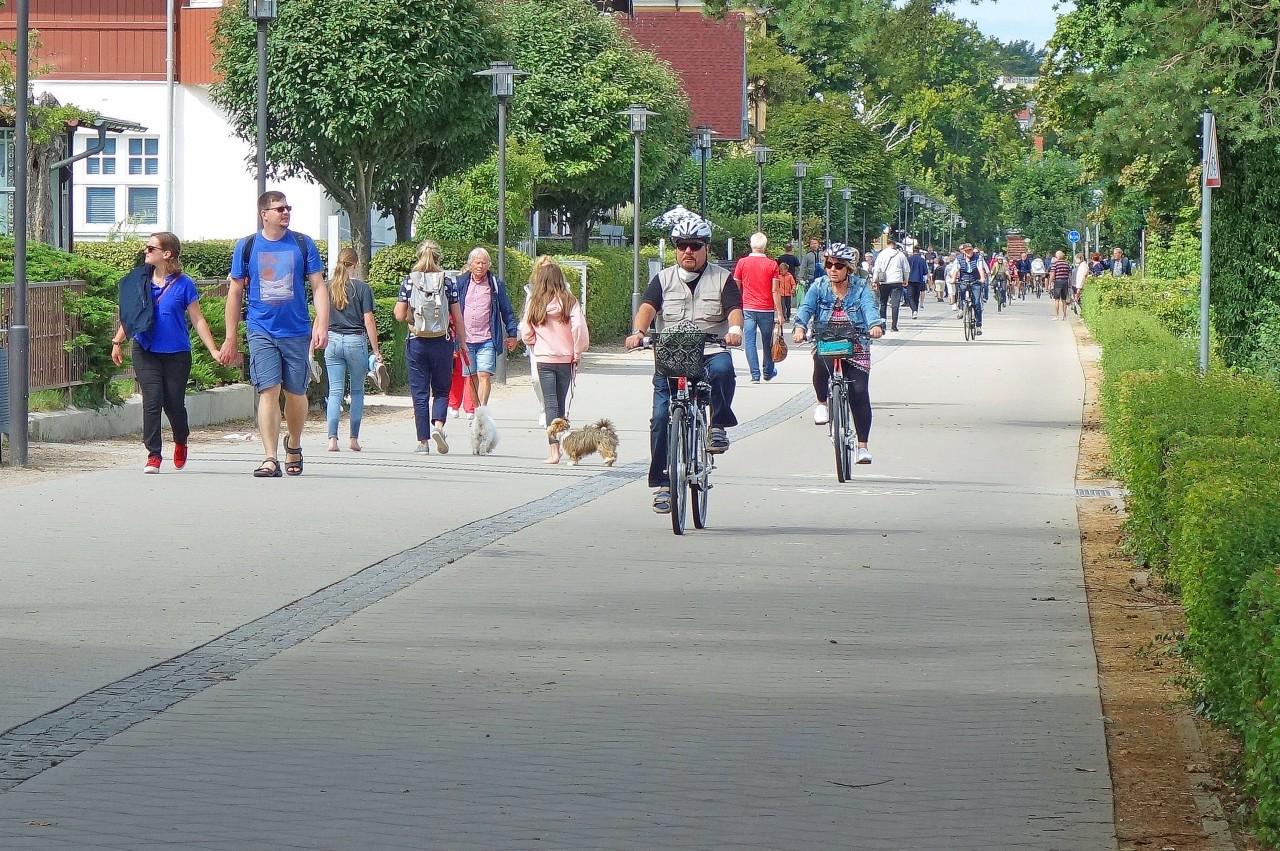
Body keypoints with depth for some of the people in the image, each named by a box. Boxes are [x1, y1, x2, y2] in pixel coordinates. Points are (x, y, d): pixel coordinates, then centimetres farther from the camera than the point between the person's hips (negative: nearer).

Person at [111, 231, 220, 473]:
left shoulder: (183, 284, -3)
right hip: (146, 351, 2)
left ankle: (181, 442, 33)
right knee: (152, 401, -9)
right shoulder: (140, 280, 5)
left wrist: (213, 350, -4)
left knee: (174, 404, 4)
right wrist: (117, 342, 21)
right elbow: (129, 314, 18)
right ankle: (153, 455, -7)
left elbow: (197, 320, 1)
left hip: (176, 353, -2)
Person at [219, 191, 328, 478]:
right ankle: (270, 459, -15)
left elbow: (318, 287, 5)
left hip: (297, 332, 1)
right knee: (268, 391, -12)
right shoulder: (246, 247, 4)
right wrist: (230, 339, 8)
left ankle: (294, 446, 34)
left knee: (296, 393, 9)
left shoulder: (303, 244, 5)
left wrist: (322, 324, -8)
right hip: (262, 332, -1)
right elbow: (235, 293, 9)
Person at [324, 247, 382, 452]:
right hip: (356, 341, -2)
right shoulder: (362, 288, -4)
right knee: (357, 391, 12)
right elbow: (368, 322, -6)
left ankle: (332, 439, -11)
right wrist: (376, 351, -1)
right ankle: (354, 439, 13)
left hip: (333, 341, 2)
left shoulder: (328, 287, 3)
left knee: (335, 391, 2)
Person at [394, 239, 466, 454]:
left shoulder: (409, 281, -1)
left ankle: (423, 442, 4)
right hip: (442, 342, 0)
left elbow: (400, 316, -2)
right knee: (441, 390, 12)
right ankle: (438, 425, -13)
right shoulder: (447, 282, -1)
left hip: (417, 342, 0)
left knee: (420, 393, 6)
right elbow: (458, 318, 0)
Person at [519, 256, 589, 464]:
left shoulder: (533, 303, -4)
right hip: (566, 358, 0)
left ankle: (554, 450, -12)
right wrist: (577, 353, -1)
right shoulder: (569, 301, -8)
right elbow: (579, 328, -14)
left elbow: (526, 334, 1)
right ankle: (559, 444, 19)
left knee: (550, 404, -1)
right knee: (560, 403, 13)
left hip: (544, 359, 0)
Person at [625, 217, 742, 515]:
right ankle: (661, 484, -2)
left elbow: (734, 309, -6)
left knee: (722, 369, -37)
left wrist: (734, 329, -30)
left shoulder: (722, 279, 9)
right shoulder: (663, 280, 12)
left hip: (710, 353, -1)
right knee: (661, 417, -10)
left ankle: (718, 426, -17)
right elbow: (647, 307, -4)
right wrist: (638, 332, -25)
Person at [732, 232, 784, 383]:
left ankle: (755, 375, -9)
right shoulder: (772, 265, -4)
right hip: (767, 309, 0)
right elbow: (775, 291, -5)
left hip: (748, 308, 0)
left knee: (750, 341, 0)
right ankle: (768, 372, 29)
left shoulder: (742, 263, -1)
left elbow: (736, 288, 4)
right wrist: (779, 313, 0)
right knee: (767, 342, 15)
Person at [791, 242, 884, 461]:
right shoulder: (819, 287, 2)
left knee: (859, 392, -10)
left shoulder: (860, 288, 0)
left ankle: (862, 446, -2)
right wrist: (800, 327, -34)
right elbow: (806, 307, -12)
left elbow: (870, 307, -18)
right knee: (821, 366, -34)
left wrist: (876, 325, -40)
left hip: (855, 349, 0)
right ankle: (822, 403, -4)